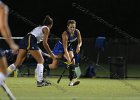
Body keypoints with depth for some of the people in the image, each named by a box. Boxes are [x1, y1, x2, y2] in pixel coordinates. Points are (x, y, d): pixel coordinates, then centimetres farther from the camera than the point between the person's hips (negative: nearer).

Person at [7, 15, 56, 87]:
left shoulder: (39, 28, 33)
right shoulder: (46, 29, 9)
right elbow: (45, 43, 0)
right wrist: (51, 54, 5)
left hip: (24, 41, 7)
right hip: (31, 41, -7)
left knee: (17, 63, 5)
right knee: (41, 60, 3)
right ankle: (39, 81, -7)